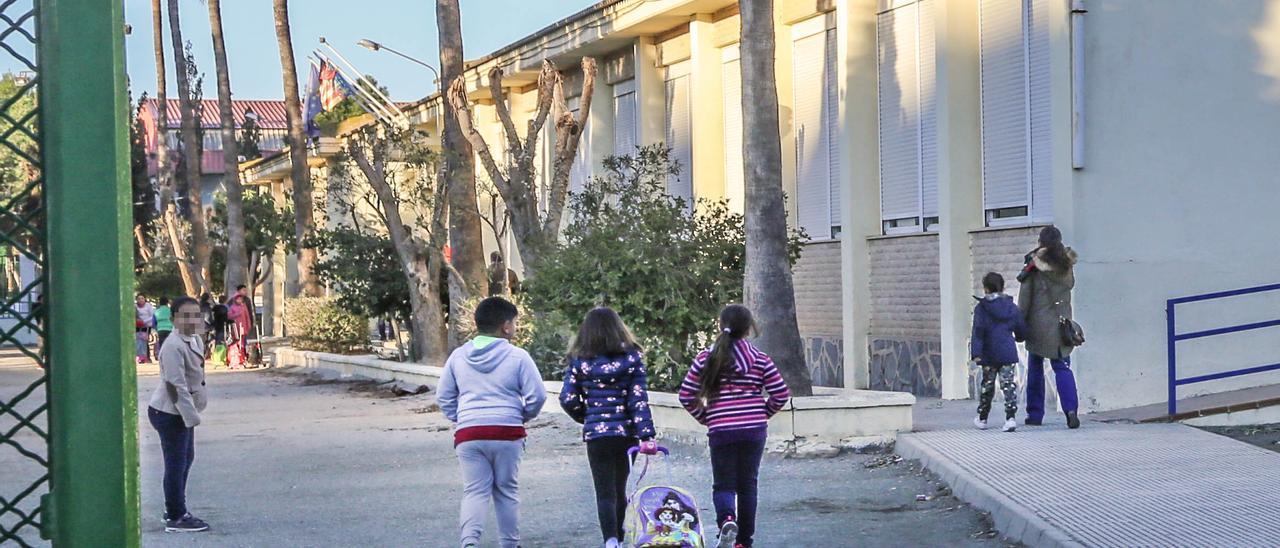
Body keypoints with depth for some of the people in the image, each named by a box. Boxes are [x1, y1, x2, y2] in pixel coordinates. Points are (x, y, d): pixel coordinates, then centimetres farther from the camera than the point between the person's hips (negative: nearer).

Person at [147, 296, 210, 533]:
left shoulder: (195, 340, 6)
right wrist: (191, 415, -25)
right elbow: (175, 385, -27)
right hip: (170, 413, -10)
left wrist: (192, 412, 15)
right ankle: (176, 518, 5)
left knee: (186, 459, 20)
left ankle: (175, 511, 32)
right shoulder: (173, 346, -24)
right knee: (176, 464, -3)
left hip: (183, 412, 10)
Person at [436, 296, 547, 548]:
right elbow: (537, 395, -4)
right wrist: (523, 417, 12)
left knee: (474, 492, 1)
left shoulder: (458, 357, 8)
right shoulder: (517, 356, -3)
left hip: (468, 434, 2)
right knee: (507, 491, 12)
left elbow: (443, 397, 13)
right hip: (507, 432, -2)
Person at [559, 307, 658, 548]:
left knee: (605, 492, 0)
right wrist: (646, 436, -10)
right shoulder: (632, 359, 0)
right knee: (620, 489, 17)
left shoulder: (579, 361, -1)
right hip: (627, 433, 2)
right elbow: (639, 400, -7)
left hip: (596, 432, -2)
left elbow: (568, 400, -4)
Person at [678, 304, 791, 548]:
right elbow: (782, 394, -1)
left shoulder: (706, 358, -1)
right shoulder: (760, 359, -1)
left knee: (724, 485, 6)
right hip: (755, 431, 1)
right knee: (748, 484, 12)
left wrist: (705, 417, 12)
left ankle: (727, 519, -25)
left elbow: (686, 395, -1)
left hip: (720, 431, -1)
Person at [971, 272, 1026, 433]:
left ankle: (982, 419, 25)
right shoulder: (1012, 307, 5)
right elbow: (1022, 330, 11)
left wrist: (976, 353, -16)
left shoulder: (981, 308, -5)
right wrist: (1018, 337, 34)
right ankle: (1010, 418, -17)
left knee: (987, 386, 13)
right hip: (1008, 354, 1)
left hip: (989, 356, -1)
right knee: (1009, 385, -2)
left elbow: (978, 331, -13)